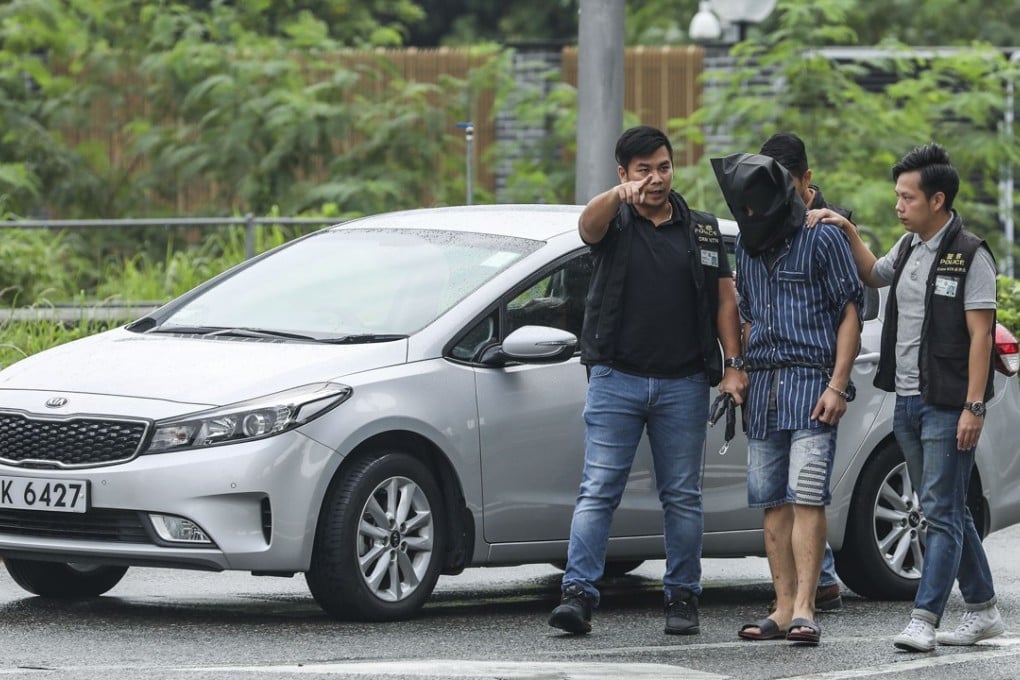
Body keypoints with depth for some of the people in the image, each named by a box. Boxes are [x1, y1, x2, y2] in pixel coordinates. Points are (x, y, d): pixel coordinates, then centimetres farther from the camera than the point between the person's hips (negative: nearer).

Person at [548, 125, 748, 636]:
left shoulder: (702, 230, 11)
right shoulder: (614, 224, 3)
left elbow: (725, 299, 11)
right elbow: (589, 224, -22)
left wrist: (732, 365, -1)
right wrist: (619, 195, -45)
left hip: (683, 384, 2)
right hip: (616, 381, -2)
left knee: (682, 496, 6)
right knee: (598, 491, -8)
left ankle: (682, 597, 13)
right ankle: (578, 593, -13)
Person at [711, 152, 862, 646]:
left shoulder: (821, 237, -3)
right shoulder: (747, 245, 16)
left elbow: (851, 310, -5)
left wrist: (837, 386, -11)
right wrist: (743, 375, 16)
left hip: (811, 380, -7)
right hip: (763, 386, 7)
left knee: (806, 496, -13)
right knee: (771, 501, 4)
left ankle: (804, 609, -17)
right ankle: (784, 609, 6)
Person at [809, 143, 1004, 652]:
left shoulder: (970, 255, -11)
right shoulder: (909, 247, 13)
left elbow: (980, 333, -15)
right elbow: (872, 275, 34)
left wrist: (974, 406, -20)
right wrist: (848, 233, 18)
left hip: (947, 405, -8)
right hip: (907, 401, 8)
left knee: (941, 513, -9)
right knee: (947, 511, 14)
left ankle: (924, 619, -13)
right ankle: (981, 610, 22)